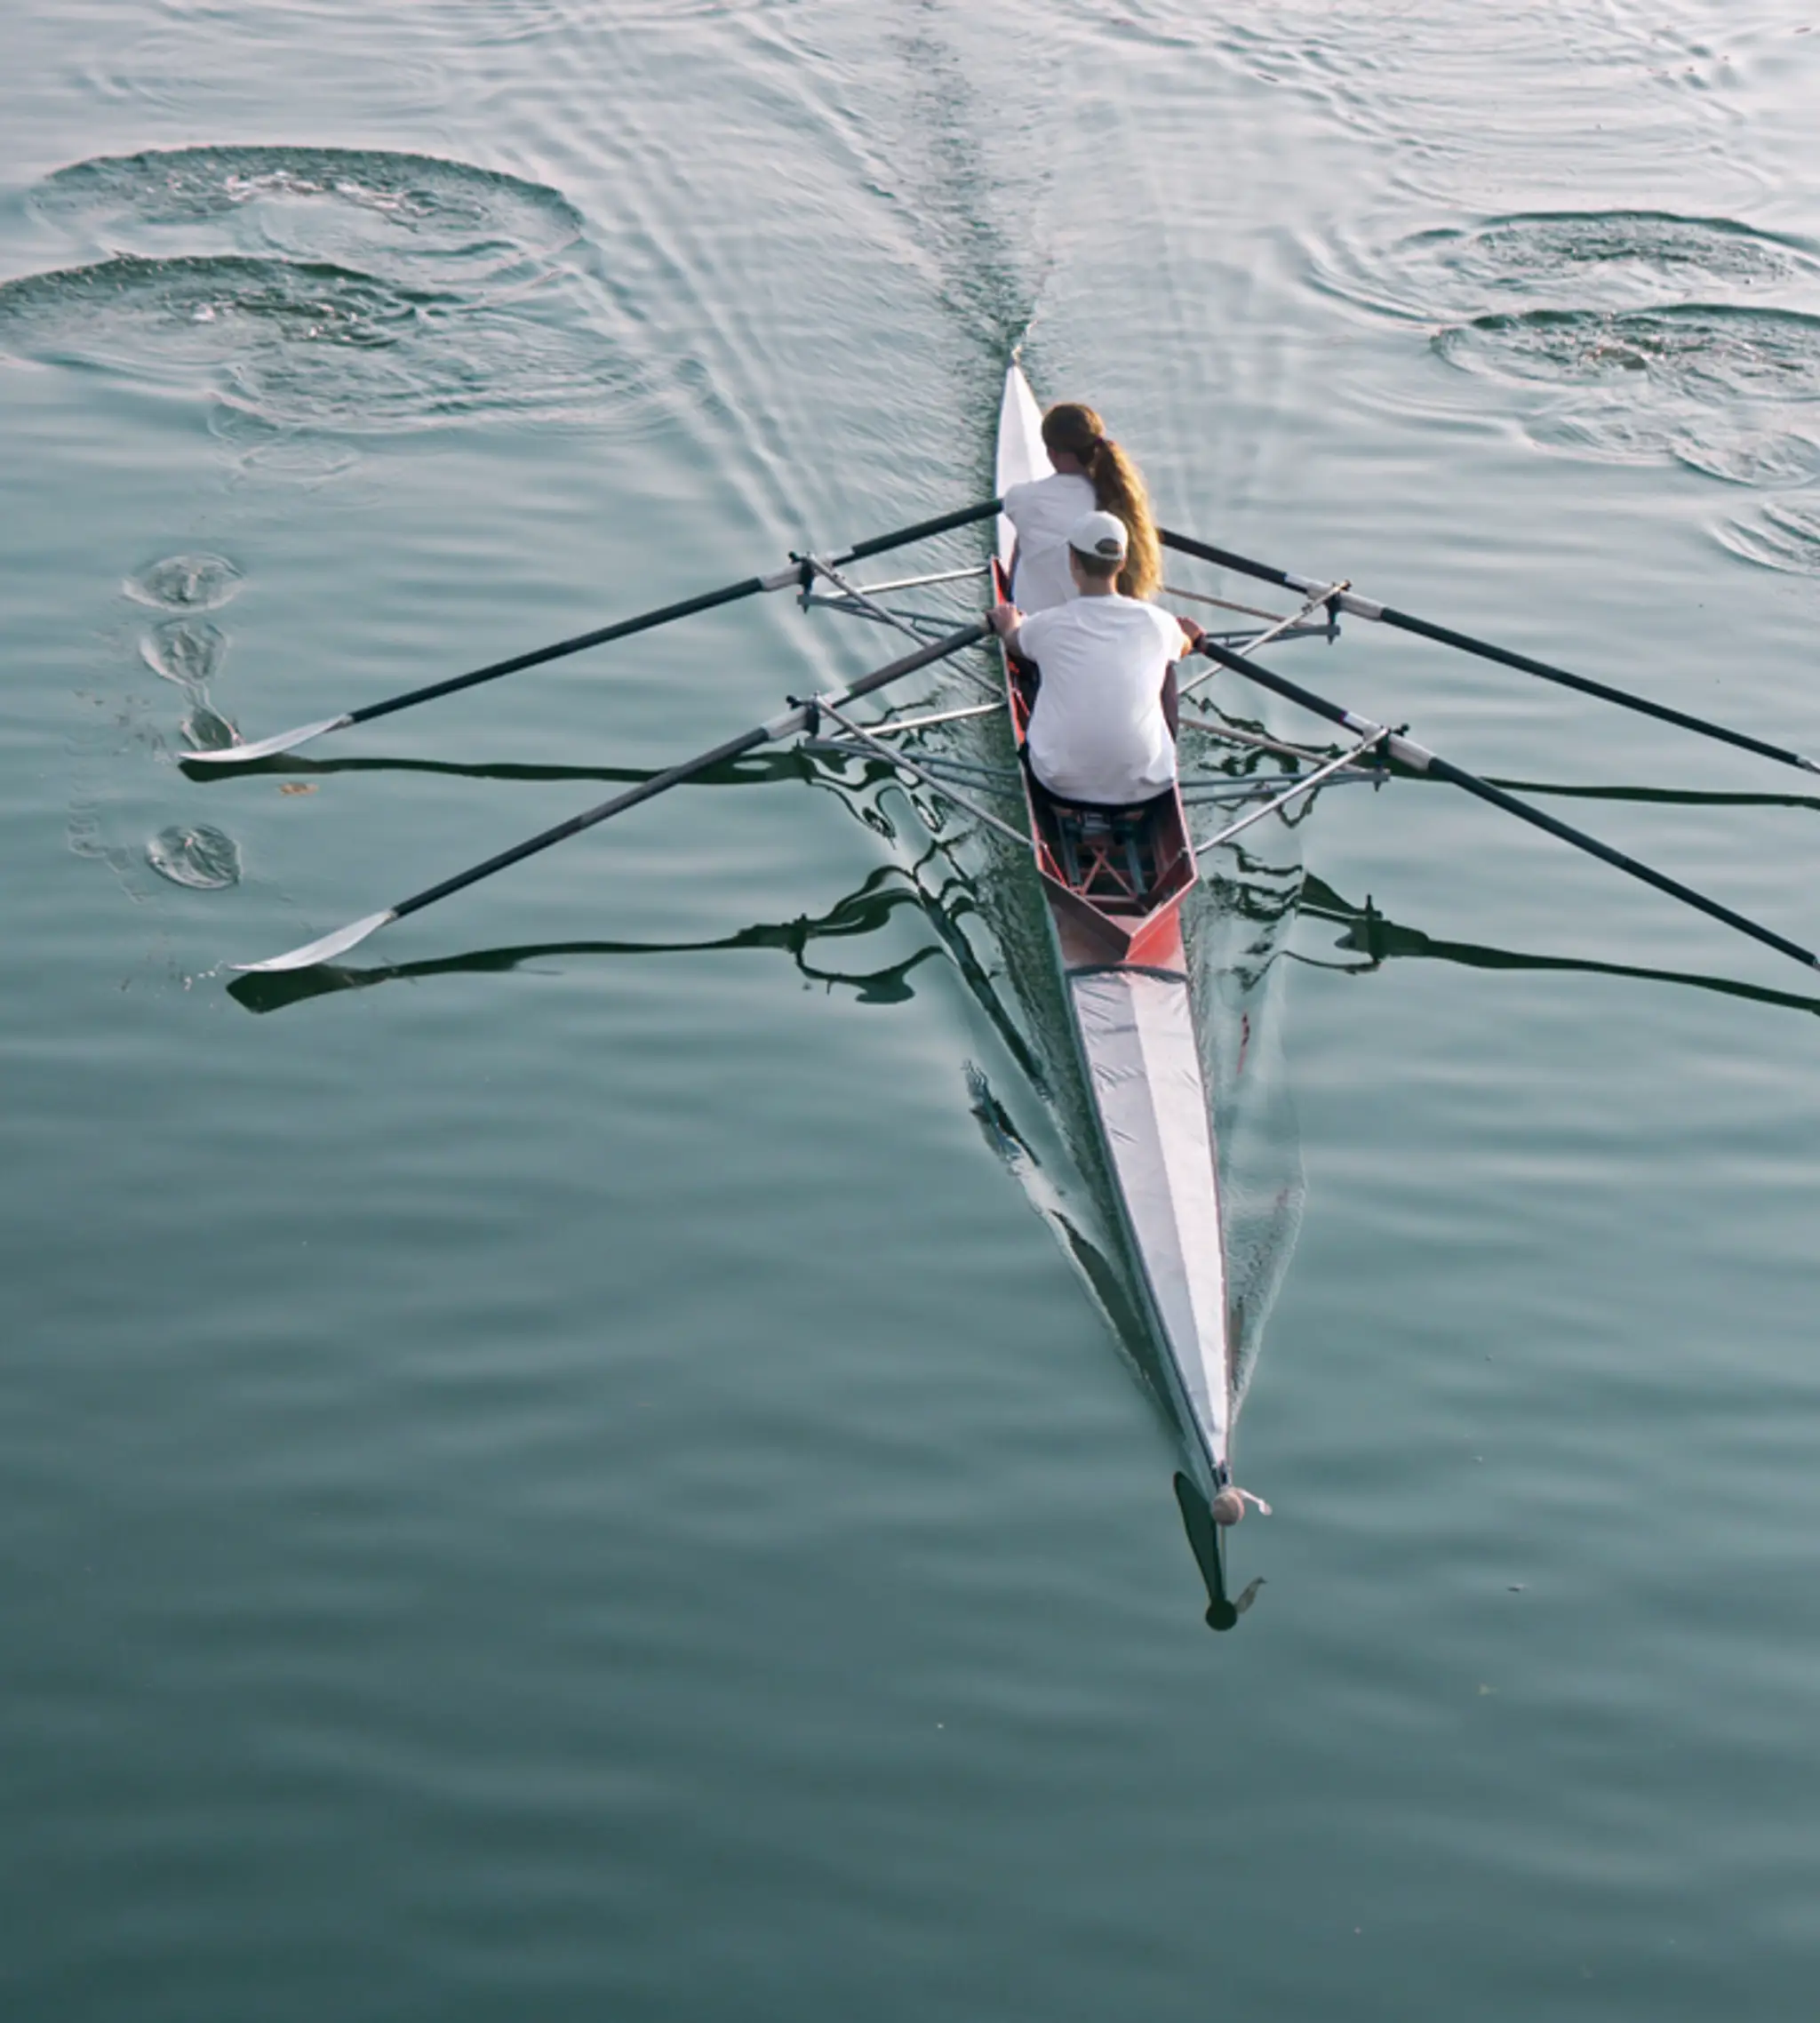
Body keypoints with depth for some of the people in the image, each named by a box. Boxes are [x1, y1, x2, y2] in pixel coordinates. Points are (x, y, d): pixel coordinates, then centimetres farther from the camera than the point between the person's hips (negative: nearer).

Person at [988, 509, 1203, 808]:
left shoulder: (1047, 625, -11)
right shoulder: (1156, 622, -8)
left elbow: (1015, 642, 16)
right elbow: (1184, 646, 19)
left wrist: (1008, 625, 41)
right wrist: (1187, 635, 44)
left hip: (1062, 785, 0)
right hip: (1144, 788, 0)